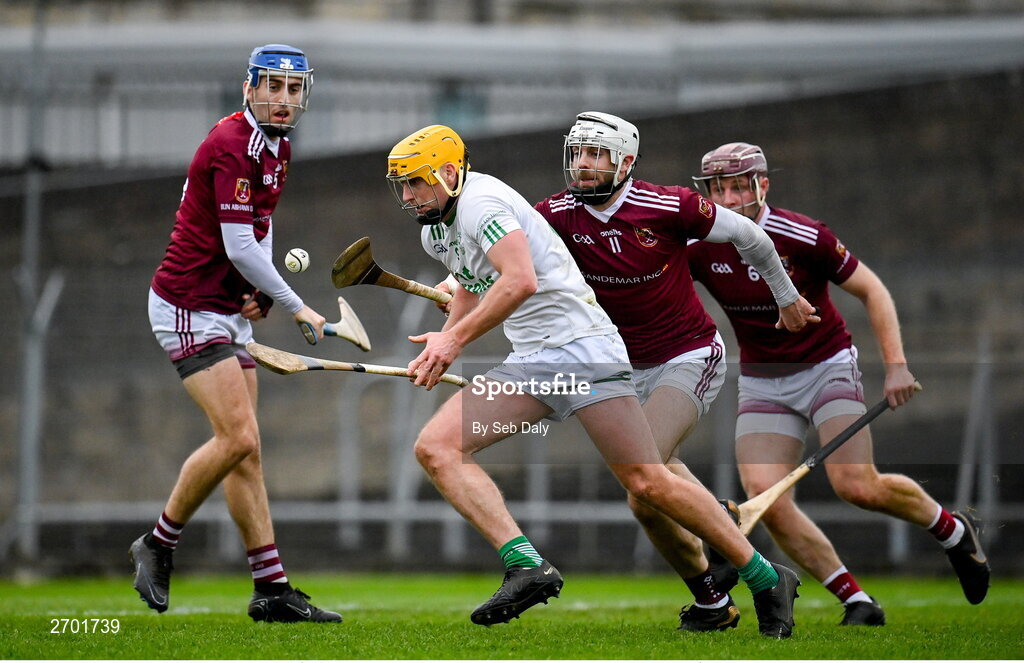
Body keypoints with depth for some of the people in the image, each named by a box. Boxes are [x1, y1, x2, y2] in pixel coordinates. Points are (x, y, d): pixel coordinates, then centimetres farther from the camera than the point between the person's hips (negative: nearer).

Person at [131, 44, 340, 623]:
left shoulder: (278, 147, 11)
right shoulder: (232, 146, -18)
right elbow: (239, 247, -21)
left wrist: (261, 290, 4)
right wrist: (296, 306, -12)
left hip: (231, 313, 9)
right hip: (189, 308, -9)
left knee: (246, 449, 7)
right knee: (238, 438, -17)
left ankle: (273, 589, 6)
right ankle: (159, 544, 1)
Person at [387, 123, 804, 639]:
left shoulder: (481, 202, -12)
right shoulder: (435, 233, 17)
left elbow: (519, 282, -25)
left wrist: (456, 338, -18)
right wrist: (444, 344, 21)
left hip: (579, 344, -9)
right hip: (529, 365, 10)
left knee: (647, 483, -12)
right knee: (435, 447, -10)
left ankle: (767, 580, 2)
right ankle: (527, 566, -23)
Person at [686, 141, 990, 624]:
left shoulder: (803, 237, -18)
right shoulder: (699, 248, -10)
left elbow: (871, 290, -9)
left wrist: (896, 364, -16)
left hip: (827, 366, -4)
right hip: (760, 381, 4)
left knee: (857, 486, -18)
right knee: (764, 497, -16)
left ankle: (951, 528, 13)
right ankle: (857, 601, -5)